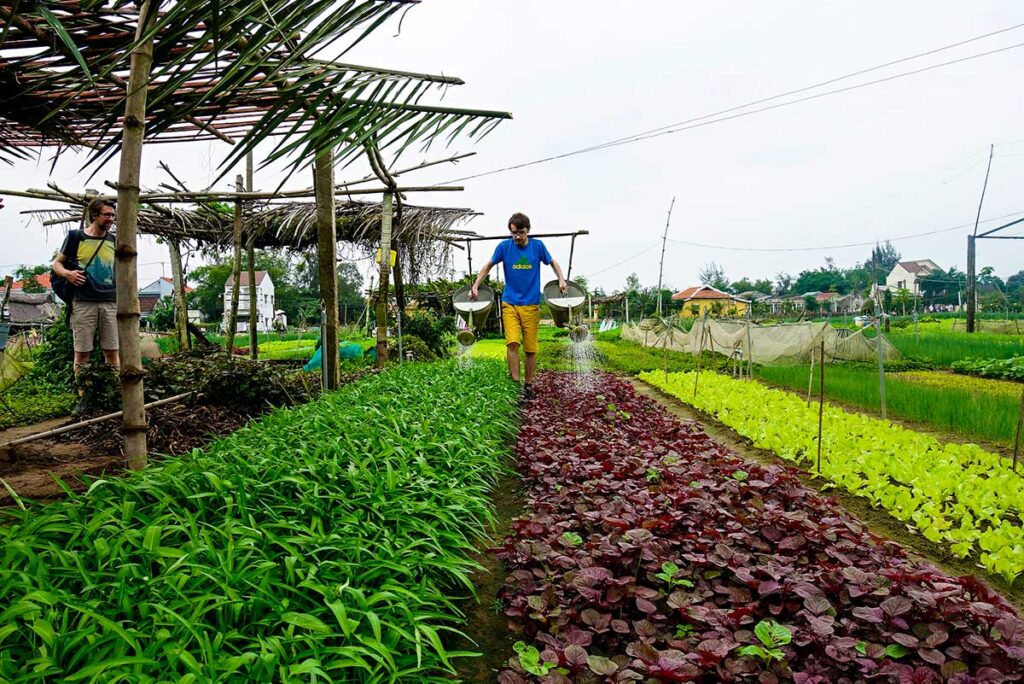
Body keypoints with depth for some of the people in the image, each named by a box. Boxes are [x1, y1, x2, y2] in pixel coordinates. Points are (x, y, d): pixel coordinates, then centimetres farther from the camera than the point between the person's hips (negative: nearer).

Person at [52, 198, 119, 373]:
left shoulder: (113, 241, 12)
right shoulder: (75, 237, 4)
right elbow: (57, 263, 11)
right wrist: (67, 273, -11)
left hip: (110, 303, 2)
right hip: (83, 303, -2)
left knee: (112, 351, 2)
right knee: (82, 352, 2)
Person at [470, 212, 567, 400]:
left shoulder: (537, 246, 0)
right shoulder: (504, 246, -3)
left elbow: (552, 262, 16)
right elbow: (488, 266, 9)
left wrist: (561, 279, 0)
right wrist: (476, 286, 1)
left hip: (531, 305, 1)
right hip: (510, 303, -1)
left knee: (531, 348, 3)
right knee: (512, 342, -17)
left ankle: (528, 385, 17)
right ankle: (515, 384, -10)